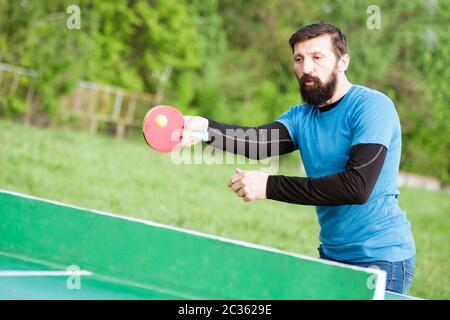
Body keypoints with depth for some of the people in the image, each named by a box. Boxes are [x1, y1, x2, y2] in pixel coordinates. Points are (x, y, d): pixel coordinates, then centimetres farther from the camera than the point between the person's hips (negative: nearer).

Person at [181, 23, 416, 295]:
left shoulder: (373, 106, -15)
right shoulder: (301, 117, 7)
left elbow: (358, 186, -26)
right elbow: (259, 141, -14)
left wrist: (270, 186, -26)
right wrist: (206, 128, -34)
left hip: (380, 260, -6)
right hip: (332, 255, 7)